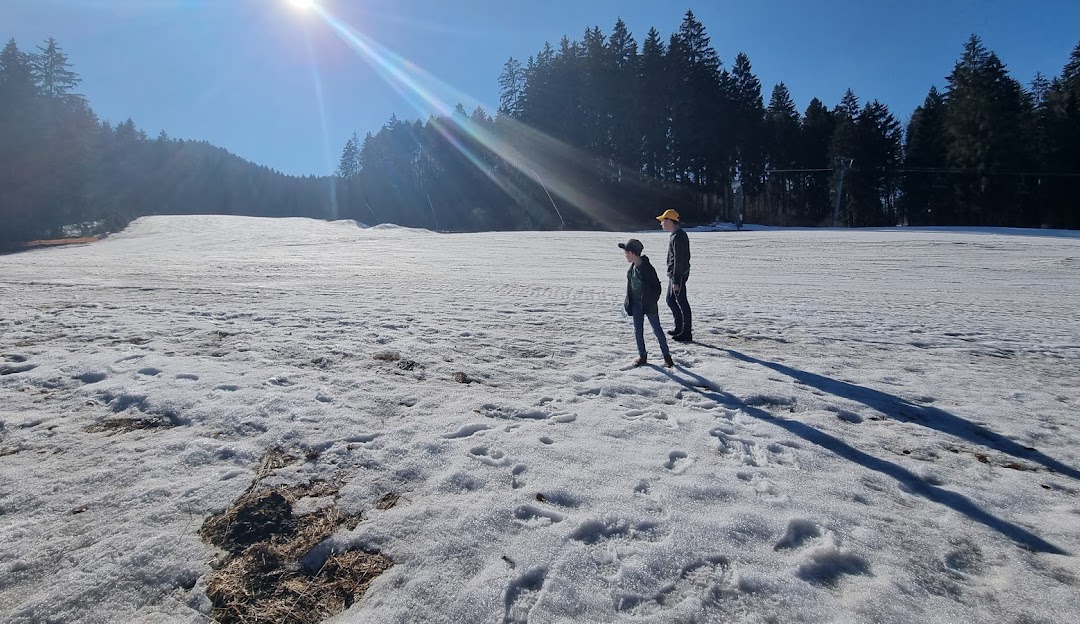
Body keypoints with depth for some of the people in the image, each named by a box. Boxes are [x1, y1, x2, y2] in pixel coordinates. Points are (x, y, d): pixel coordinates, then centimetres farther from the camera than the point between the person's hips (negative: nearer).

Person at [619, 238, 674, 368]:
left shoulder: (647, 268, -18)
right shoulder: (632, 268, 4)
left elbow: (657, 286, -14)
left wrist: (652, 301, -17)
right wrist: (627, 302, 11)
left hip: (648, 304, -7)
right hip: (636, 304, 7)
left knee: (657, 329, 1)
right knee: (638, 330, 9)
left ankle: (666, 355, 12)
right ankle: (642, 355, 20)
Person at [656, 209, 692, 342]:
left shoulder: (677, 237, -19)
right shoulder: (679, 234, 13)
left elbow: (678, 261, -23)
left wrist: (676, 281, -23)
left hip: (678, 275, -10)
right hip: (675, 275, 10)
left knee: (681, 302, -4)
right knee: (671, 300, 18)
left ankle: (686, 333, 3)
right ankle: (680, 327, 27)